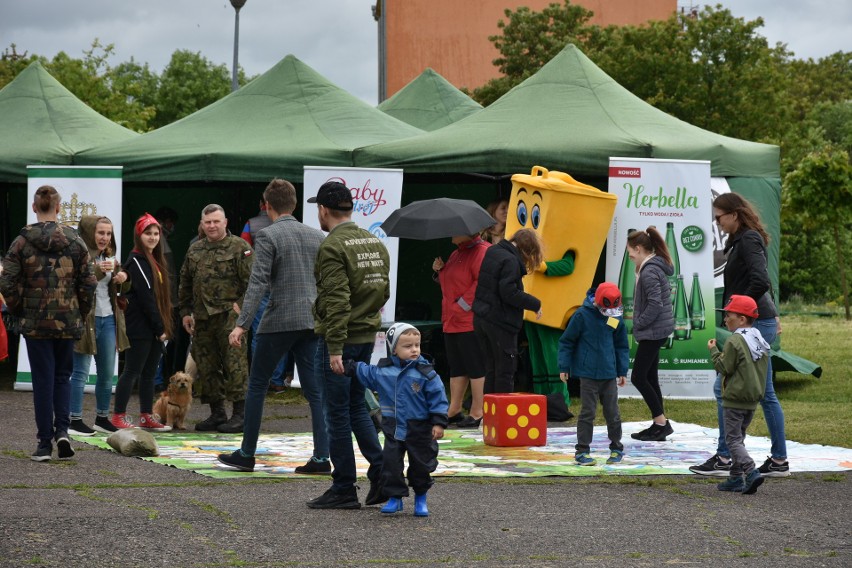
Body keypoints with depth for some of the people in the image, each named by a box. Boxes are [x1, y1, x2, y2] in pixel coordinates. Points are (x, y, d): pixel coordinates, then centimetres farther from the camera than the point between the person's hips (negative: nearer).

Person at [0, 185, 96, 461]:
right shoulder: (75, 242, -1)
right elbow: (88, 283, -2)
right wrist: (80, 314, 10)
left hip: (35, 322, -1)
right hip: (68, 322, 1)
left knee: (43, 380, 4)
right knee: (62, 376, 15)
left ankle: (45, 443, 4)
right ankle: (62, 430, -3)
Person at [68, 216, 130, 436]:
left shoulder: (109, 256, 14)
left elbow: (119, 289, 23)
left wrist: (123, 278, 1)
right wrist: (97, 271, -32)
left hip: (108, 318, 8)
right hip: (85, 319, -8)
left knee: (107, 374, 12)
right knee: (81, 372, -4)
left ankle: (102, 418, 22)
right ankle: (75, 420, 0)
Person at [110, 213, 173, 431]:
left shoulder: (155, 261, 17)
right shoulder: (136, 261, -12)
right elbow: (145, 297, -16)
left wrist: (164, 326, 9)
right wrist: (159, 327, -16)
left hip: (154, 329, 9)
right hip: (139, 328, -9)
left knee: (149, 373, 11)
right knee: (132, 371, -6)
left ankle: (146, 417, 15)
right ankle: (119, 416, -1)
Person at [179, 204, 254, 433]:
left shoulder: (239, 247, -3)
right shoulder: (194, 250, 16)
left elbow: (252, 281, -8)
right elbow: (185, 284, 23)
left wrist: (241, 305, -13)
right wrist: (186, 311, 17)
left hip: (229, 315, -7)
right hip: (202, 318, 7)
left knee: (234, 365, -10)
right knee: (206, 367, 9)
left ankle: (240, 414, -7)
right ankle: (216, 414, 18)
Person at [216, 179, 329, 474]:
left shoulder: (267, 236, -8)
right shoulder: (316, 236, 9)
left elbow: (258, 283, -16)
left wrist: (241, 324, -18)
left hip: (279, 322, -5)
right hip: (312, 322, 5)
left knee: (257, 385, 8)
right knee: (315, 390, 5)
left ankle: (246, 454, 12)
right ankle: (321, 457, 0)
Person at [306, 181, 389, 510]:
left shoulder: (332, 246, -15)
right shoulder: (374, 242, 11)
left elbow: (336, 300, -21)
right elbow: (383, 290, 16)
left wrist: (335, 348, -22)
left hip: (339, 338, -8)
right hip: (367, 335, 8)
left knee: (337, 413, 0)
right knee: (357, 407, 18)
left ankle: (343, 490, 5)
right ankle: (382, 474, 7)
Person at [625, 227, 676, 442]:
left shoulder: (649, 271, -19)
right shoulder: (655, 267, 12)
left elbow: (655, 304, -25)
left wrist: (639, 323, -14)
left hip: (652, 331, -10)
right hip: (657, 330, 10)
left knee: (638, 377, -5)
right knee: (649, 378, 13)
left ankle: (661, 423, -3)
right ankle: (658, 425, 16)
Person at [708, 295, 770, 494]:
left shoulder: (735, 341, -16)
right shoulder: (761, 341, 9)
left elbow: (724, 368, -15)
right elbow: (761, 369, 13)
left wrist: (714, 351, -3)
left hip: (734, 400, -8)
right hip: (753, 399, 8)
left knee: (732, 439, -4)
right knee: (738, 437, 17)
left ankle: (751, 471, -20)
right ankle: (736, 477, 17)